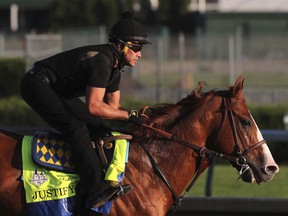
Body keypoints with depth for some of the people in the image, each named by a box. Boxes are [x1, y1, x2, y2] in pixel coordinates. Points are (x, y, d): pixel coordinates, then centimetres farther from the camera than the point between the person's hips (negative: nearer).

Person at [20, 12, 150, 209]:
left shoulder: (114, 66, 7)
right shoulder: (102, 61, -25)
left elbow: (113, 107, 12)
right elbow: (94, 107, -30)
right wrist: (128, 115, -23)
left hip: (56, 90, 11)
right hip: (37, 85, -11)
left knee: (97, 125, 11)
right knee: (76, 127, -25)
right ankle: (97, 191, -32)